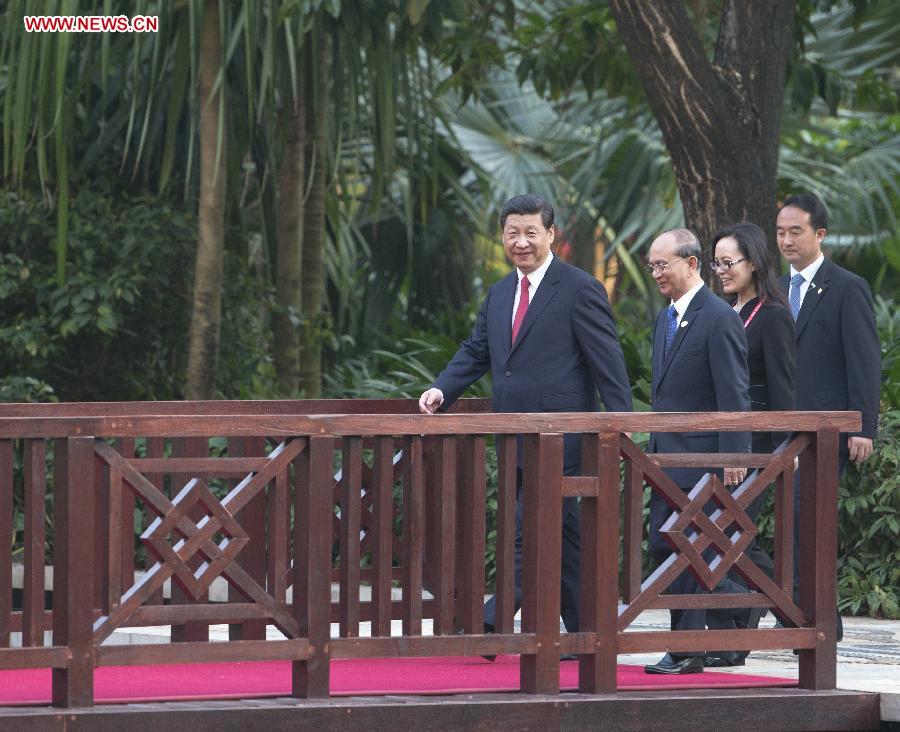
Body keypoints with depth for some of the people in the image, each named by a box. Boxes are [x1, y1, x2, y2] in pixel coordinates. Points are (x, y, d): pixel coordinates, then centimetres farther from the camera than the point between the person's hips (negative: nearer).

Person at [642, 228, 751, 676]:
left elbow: (733, 395, -15)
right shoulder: (666, 318, 16)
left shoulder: (719, 318, -12)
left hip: (699, 455, -9)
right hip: (667, 455, 9)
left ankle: (688, 652, -1)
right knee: (662, 547, 7)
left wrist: (732, 457, -19)